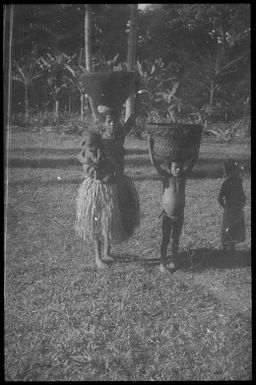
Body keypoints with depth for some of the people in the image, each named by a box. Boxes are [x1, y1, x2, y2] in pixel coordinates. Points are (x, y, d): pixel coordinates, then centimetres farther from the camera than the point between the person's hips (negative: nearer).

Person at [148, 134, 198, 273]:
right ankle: (162, 264, 18)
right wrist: (150, 145, -29)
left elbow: (194, 160, -6)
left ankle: (174, 260, 33)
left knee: (175, 239, 17)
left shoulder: (183, 176, -5)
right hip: (167, 215, -3)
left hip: (179, 215, 3)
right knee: (165, 240, 7)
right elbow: (154, 163, -23)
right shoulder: (166, 176, -12)